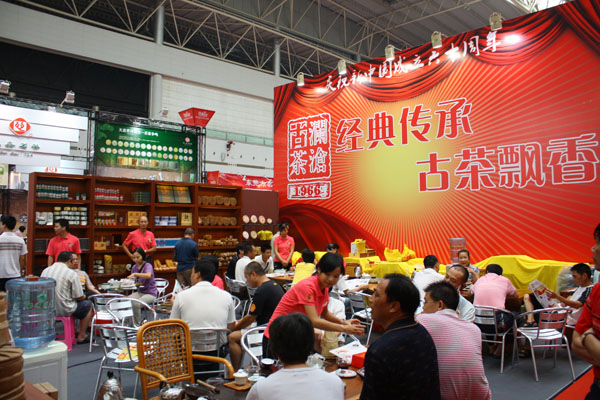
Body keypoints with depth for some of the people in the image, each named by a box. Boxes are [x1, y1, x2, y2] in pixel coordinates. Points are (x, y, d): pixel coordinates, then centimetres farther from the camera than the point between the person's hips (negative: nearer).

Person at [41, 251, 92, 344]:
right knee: (87, 304, 18)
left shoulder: (45, 271, 2)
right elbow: (79, 297, -10)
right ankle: (81, 336, 20)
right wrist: (84, 297, 15)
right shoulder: (71, 273, -13)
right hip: (64, 311, -6)